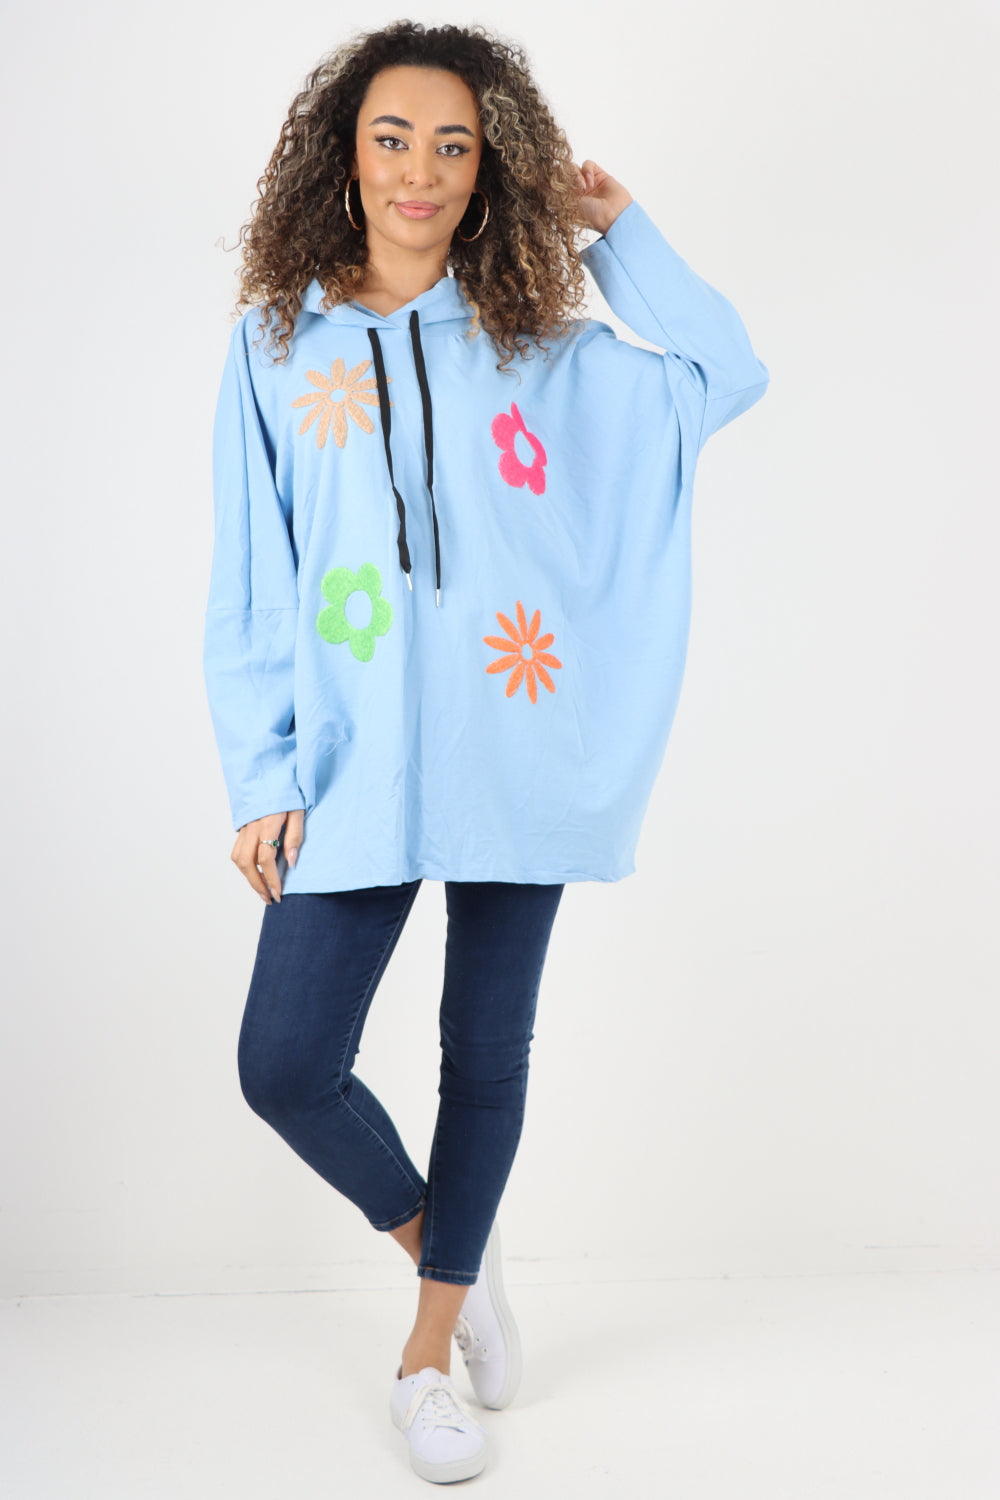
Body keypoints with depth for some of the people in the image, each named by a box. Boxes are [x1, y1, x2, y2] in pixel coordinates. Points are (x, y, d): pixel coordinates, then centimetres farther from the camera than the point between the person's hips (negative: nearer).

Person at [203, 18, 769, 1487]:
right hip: (358, 764, 0)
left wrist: (623, 233, 4)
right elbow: (251, 587, 3)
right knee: (285, 1063, -7)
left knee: (489, 1054, 10)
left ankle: (431, 1350, 31)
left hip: (521, 755, 1)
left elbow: (728, 377, 8)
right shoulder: (278, 345, 4)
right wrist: (265, 775, -3)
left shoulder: (544, 347, 6)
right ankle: (438, 1242, 25)